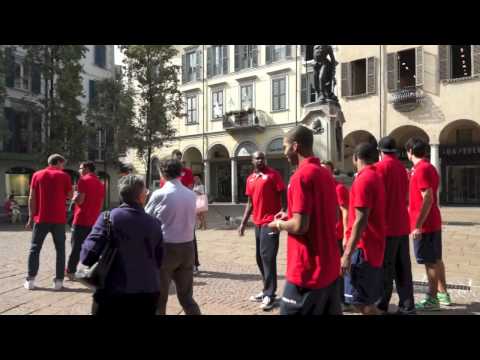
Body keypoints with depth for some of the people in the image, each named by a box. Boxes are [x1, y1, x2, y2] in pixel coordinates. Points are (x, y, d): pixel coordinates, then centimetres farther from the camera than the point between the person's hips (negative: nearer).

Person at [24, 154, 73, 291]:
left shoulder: (37, 175, 5)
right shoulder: (64, 176, -1)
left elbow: (32, 198, 2)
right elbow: (69, 196, -1)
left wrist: (31, 218, 6)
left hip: (41, 218, 2)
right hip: (59, 219, -1)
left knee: (35, 249, 11)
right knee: (60, 249, 5)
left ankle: (30, 280, 11)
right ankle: (58, 281, 3)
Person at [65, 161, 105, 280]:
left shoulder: (84, 180, -8)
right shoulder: (100, 184, 13)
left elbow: (79, 200, -15)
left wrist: (74, 196, 4)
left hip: (81, 220, -6)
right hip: (94, 221, 6)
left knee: (76, 247, 1)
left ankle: (70, 271, 7)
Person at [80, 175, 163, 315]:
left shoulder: (109, 217, -10)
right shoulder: (155, 223, -1)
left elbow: (90, 251, -13)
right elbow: (160, 261, 5)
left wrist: (84, 261, 9)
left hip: (114, 291, -2)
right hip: (148, 293, 3)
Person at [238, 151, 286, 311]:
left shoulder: (273, 174, -6)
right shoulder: (250, 179, 13)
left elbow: (283, 197, -9)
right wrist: (243, 222, 14)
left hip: (271, 222, -7)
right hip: (258, 223, 7)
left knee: (268, 257, -9)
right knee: (260, 258, 12)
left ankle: (269, 295, 1)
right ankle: (267, 291, 26)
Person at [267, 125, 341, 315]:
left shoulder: (301, 176, -18)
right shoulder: (325, 174, 9)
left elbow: (300, 226, -23)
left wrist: (279, 224, -3)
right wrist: (289, 216, 15)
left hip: (308, 271, -8)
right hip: (330, 266, 9)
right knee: (331, 312, 16)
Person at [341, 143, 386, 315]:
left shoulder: (363, 179, -17)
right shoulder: (375, 177, 13)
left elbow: (361, 220, -23)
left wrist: (347, 253, -21)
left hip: (363, 248, -10)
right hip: (373, 246, 10)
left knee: (360, 300, -2)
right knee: (366, 299, 18)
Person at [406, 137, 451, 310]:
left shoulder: (421, 169, -17)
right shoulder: (429, 167, 12)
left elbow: (428, 199, -23)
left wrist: (418, 225, -22)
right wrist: (412, 177, 18)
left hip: (424, 224, -9)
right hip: (433, 222, 10)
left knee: (430, 262, -1)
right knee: (436, 259, 17)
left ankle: (432, 299, 8)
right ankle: (442, 293, 28)